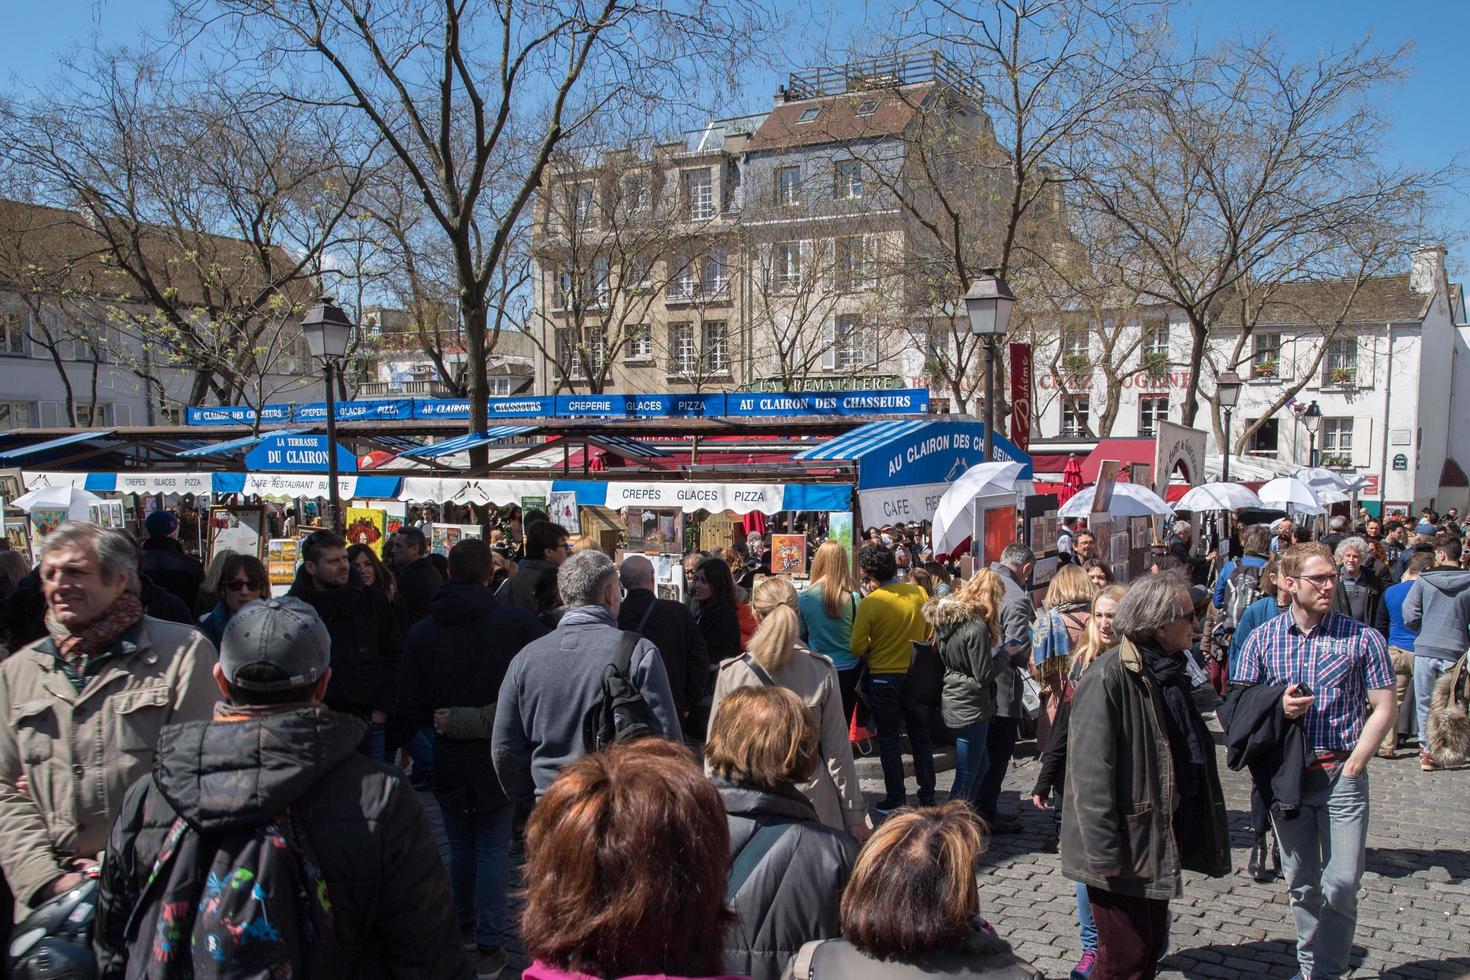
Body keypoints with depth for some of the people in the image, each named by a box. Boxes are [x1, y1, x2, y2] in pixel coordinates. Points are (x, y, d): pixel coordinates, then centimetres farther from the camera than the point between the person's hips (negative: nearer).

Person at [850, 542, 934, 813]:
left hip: (883, 677, -3)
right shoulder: (919, 593, -6)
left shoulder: (870, 603, -18)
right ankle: (927, 797, 21)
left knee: (889, 739, 9)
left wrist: (873, 652, 5)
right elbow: (931, 634, 5)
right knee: (921, 737, 16)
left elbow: (858, 648, -15)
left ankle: (896, 799, 14)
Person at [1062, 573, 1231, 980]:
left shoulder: (1168, 673, 9)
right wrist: (1104, 853, -23)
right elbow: (1090, 774, -23)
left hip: (1159, 843, 9)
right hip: (1123, 850, -9)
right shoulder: (1107, 678, -21)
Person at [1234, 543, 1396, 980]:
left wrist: (1353, 765, -9)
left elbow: (1383, 709, -2)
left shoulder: (1362, 638, -3)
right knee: (1301, 884, 12)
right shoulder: (1262, 639, 1)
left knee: (1342, 885, -3)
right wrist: (1277, 707, -16)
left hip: (1341, 773, -2)